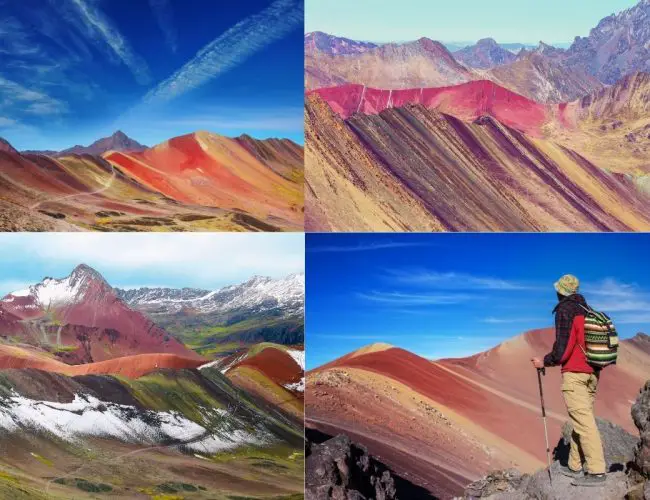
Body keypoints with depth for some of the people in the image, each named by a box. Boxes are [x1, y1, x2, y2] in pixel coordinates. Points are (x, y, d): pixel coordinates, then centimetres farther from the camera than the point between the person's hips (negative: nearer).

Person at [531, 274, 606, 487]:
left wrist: (544, 362, -2)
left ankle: (596, 471, -12)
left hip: (574, 373, -8)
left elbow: (562, 349, -16)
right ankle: (575, 466, 17)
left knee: (583, 421, -10)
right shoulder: (587, 311, 14)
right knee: (581, 418, 12)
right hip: (592, 373, 8)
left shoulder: (565, 311, -9)